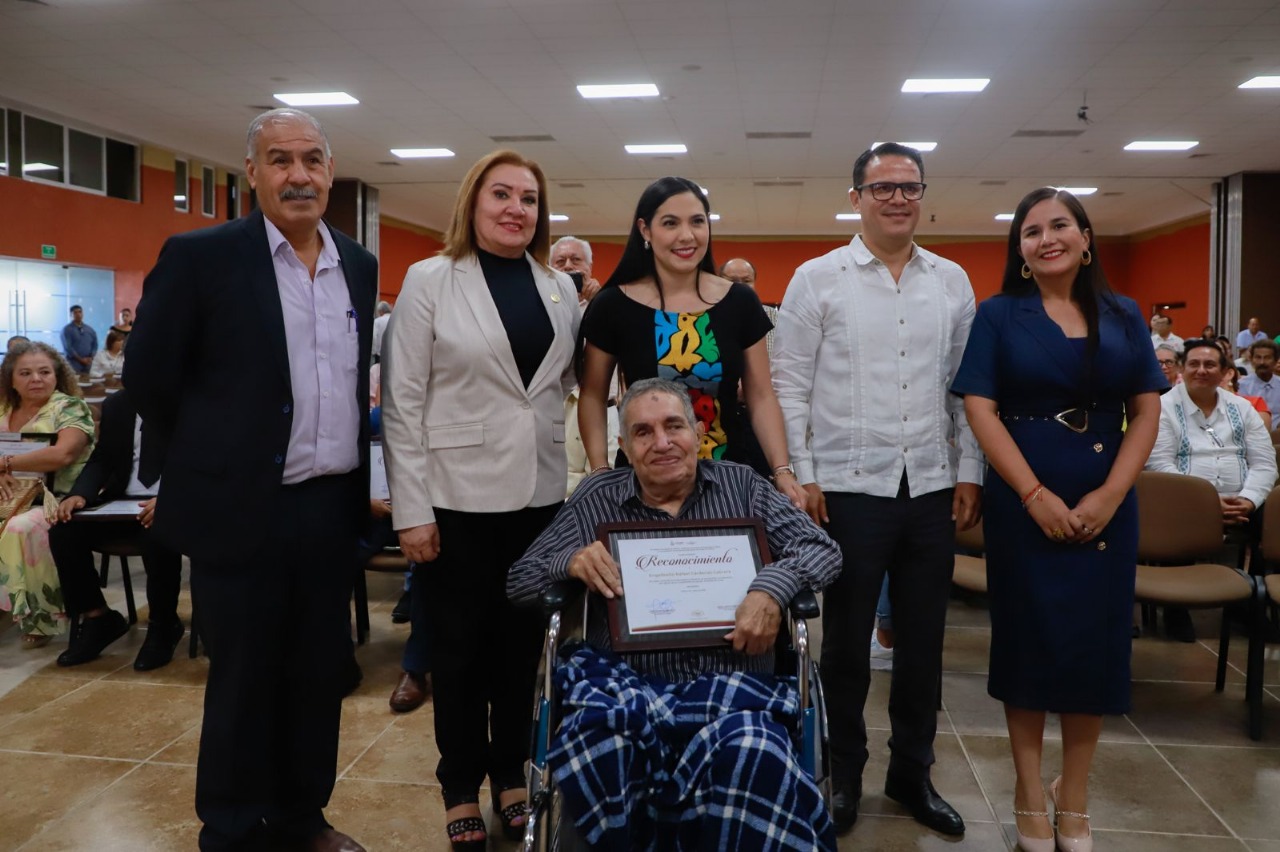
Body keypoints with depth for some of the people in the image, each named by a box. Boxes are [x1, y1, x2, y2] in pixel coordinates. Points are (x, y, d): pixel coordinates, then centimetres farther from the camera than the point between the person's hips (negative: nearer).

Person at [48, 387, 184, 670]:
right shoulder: (116, 404, 12)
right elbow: (101, 460, 12)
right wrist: (79, 494, -10)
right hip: (123, 500, 6)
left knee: (159, 539, -36)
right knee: (64, 532, -18)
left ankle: (163, 626, -9)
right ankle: (96, 618, 3)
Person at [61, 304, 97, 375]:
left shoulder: (90, 330, 16)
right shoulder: (67, 329, 1)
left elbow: (95, 345, 12)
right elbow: (67, 347, -7)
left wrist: (91, 358, -5)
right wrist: (81, 359, -12)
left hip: (89, 364, 4)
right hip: (74, 363, -4)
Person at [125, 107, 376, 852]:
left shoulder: (359, 266, 7)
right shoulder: (200, 256, -8)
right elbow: (149, 376, -4)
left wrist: (360, 477, 12)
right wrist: (208, 463, 3)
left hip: (333, 506, 5)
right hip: (240, 508, -5)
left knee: (321, 675, 15)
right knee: (244, 680, 8)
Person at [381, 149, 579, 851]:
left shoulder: (562, 287, 7)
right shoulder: (430, 280, -5)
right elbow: (402, 401, -8)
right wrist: (411, 510, -11)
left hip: (539, 492, 4)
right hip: (458, 493, -3)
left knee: (521, 643, 14)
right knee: (459, 647, 10)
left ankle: (511, 774, 33)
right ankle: (462, 787, 28)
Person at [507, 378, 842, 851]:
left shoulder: (742, 486, 12)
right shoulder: (596, 500, 13)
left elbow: (821, 548, 8)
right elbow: (518, 582, 15)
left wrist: (773, 587, -14)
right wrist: (571, 561, -8)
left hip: (731, 683, 0)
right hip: (626, 683, 1)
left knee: (751, 749, -35)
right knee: (592, 736, -34)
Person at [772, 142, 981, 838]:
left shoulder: (952, 282, 9)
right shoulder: (817, 279, -1)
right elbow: (788, 385, -3)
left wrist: (969, 471, 5)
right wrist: (800, 477, -8)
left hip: (932, 488, 4)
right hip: (848, 488, -3)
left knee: (923, 639, 13)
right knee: (847, 640, 9)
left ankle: (912, 773, 31)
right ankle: (844, 775, 28)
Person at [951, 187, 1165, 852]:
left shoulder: (1123, 316, 8)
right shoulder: (999, 314, 0)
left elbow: (1146, 410, 4)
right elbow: (980, 408, -8)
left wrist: (1111, 493, -9)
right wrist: (1035, 494, -15)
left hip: (1106, 507, 3)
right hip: (1023, 503, -2)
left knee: (1097, 639, 7)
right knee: (1027, 635, 4)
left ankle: (1074, 796, 23)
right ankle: (1030, 791, 19)